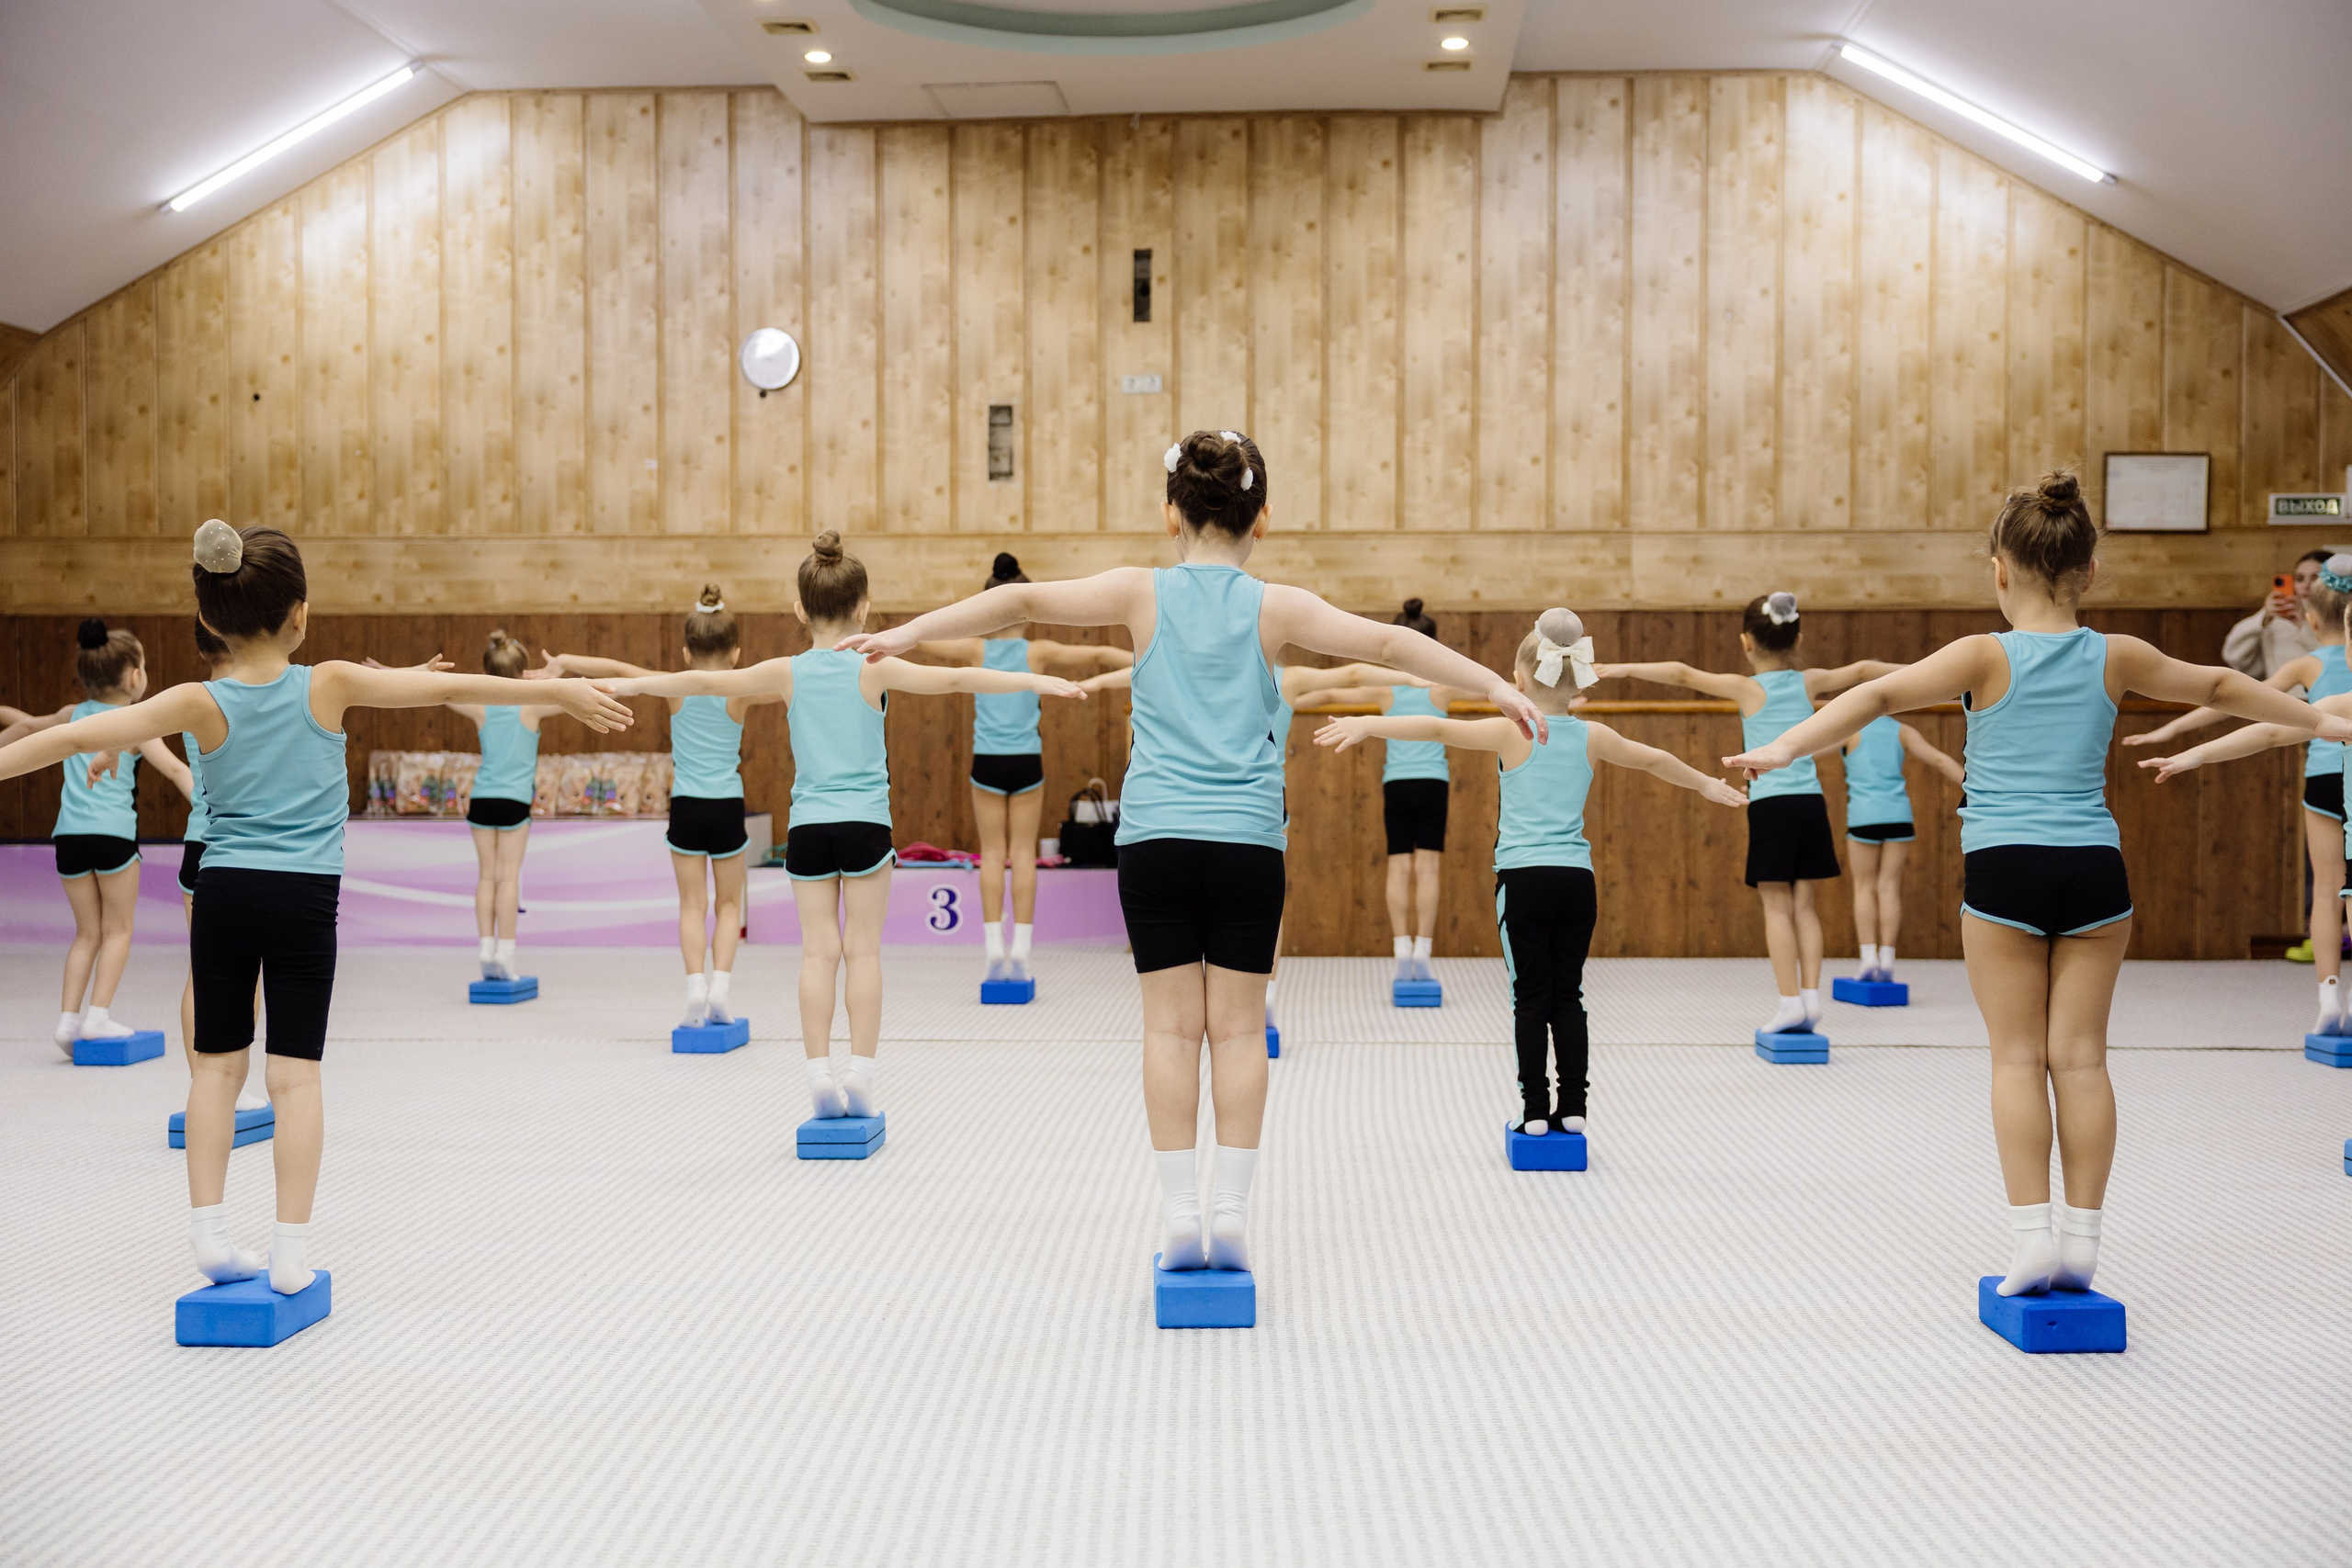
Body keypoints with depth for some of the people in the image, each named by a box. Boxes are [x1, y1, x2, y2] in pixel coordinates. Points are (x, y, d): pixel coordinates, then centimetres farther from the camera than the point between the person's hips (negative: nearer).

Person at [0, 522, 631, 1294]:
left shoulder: (198, 704, -6)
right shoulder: (329, 685, -8)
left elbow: (76, 735, -11)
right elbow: (449, 687, -4)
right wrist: (558, 691, 1)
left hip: (223, 892, 2)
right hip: (303, 898, -1)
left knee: (218, 1062, 12)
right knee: (296, 1071, 2)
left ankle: (209, 1234, 11)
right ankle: (290, 1251, 2)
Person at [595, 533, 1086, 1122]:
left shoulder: (787, 672, 2)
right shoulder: (875, 669, -4)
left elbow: (702, 682, 10)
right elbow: (954, 679, -11)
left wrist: (631, 684, 23)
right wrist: (1034, 681, -11)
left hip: (807, 825, 2)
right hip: (865, 822, -2)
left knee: (818, 951, 2)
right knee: (863, 949, 2)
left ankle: (820, 1073, 0)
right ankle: (860, 1072, 1)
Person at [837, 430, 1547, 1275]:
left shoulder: (1141, 592, 2)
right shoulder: (1274, 607, 1)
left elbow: (1024, 599, -4)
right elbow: (1386, 643, -5)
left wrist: (909, 632, -1)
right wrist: (1495, 686, -1)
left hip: (1156, 835, 0)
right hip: (1247, 840, 0)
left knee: (1172, 1025, 5)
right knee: (1238, 1026, 6)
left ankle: (1180, 1215, 6)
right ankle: (1230, 1213, 7)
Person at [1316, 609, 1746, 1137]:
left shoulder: (1512, 732, -3)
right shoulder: (1593, 737, 9)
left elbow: (1437, 728, -13)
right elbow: (1656, 760, 24)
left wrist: (1367, 726, -13)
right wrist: (1706, 783, 41)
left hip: (1524, 877, -3)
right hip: (1577, 877, 3)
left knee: (1532, 997, 1)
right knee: (1568, 996, 9)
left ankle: (1536, 1110, 2)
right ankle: (1572, 1108, 10)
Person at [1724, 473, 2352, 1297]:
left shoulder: (1986, 656, -4)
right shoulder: (2116, 658, 6)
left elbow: (1880, 694, -16)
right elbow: (2220, 687, 21)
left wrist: (1786, 747, -18)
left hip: (2003, 868, -2)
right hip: (2094, 868, 2)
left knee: (2019, 1056, 3)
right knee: (2081, 1055, 5)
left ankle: (2031, 1231, -2)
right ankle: (2081, 1238, 7)